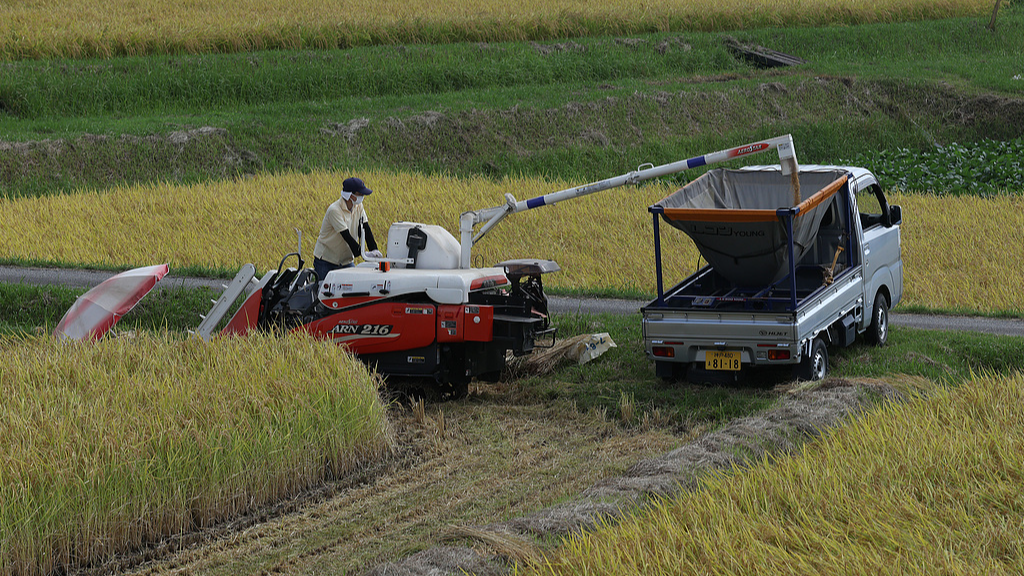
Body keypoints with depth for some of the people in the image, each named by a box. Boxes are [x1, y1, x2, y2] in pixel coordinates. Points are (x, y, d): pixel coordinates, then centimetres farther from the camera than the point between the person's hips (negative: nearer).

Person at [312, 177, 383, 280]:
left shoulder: (358, 207, 1)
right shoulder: (334, 210, -22)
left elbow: (366, 229, -3)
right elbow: (346, 236, -27)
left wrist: (374, 250, -18)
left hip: (345, 260, 6)